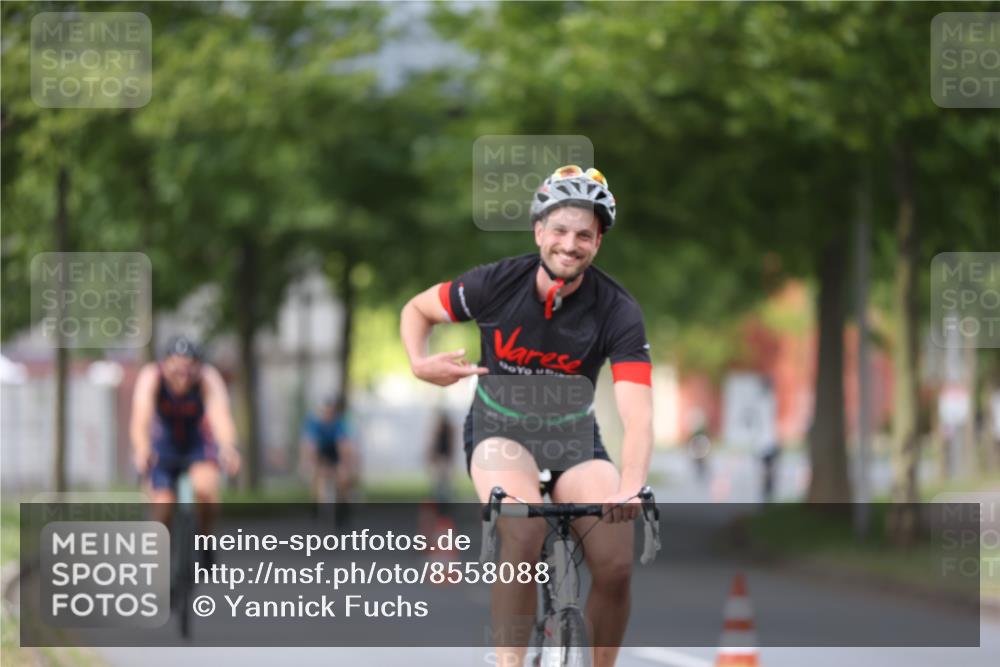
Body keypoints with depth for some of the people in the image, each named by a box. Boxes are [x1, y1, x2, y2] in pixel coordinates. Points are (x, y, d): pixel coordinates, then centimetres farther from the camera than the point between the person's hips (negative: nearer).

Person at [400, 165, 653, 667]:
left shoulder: (617, 312, -19)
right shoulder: (496, 283, -16)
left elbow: (636, 413, -30)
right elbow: (417, 309, 3)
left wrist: (631, 489, -47)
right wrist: (419, 363, -19)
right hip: (500, 430, -1)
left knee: (616, 564, -20)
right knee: (524, 533, -34)